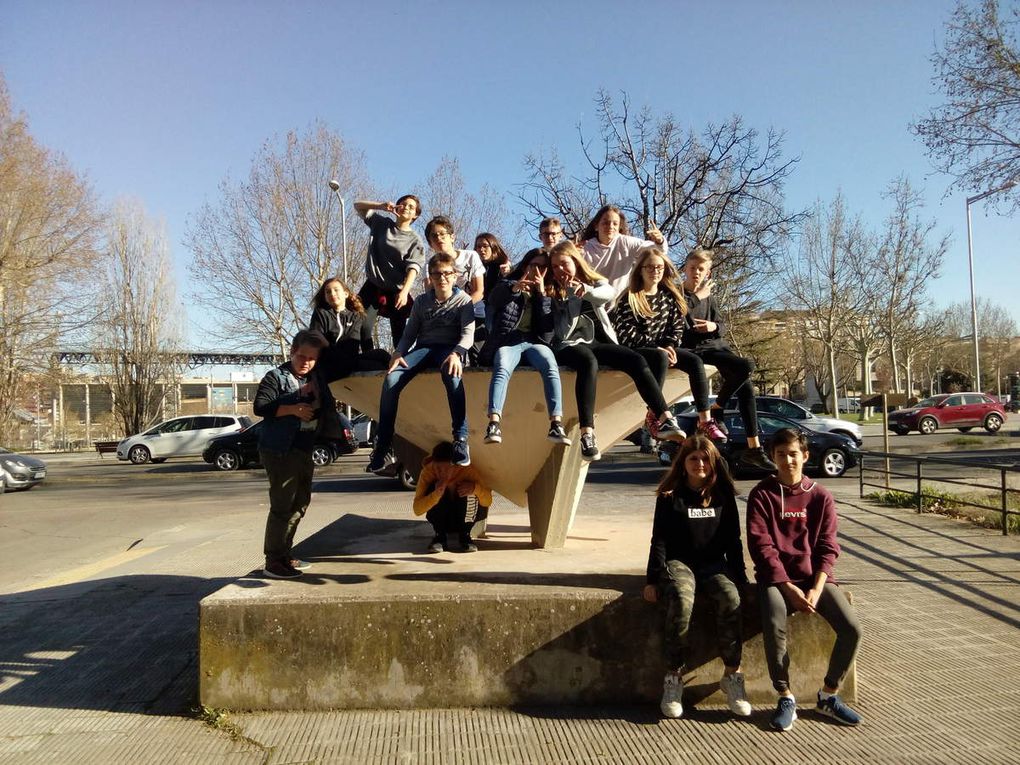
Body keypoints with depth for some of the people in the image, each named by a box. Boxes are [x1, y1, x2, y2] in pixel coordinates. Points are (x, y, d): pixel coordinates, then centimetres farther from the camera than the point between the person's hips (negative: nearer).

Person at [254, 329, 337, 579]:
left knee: (299, 504, 14)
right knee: (282, 505, -8)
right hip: (280, 451, -8)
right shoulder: (276, 377, -8)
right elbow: (259, 406, -18)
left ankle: (284, 556, 26)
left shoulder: (318, 380, 13)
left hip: (304, 451, 8)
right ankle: (273, 562, -2)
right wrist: (292, 409, -23)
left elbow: (326, 409, 28)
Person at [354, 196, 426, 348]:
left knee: (399, 335, 1)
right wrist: (381, 206, -2)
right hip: (372, 286, 2)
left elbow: (413, 268, -14)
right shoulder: (381, 223, 9)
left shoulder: (414, 240, -2)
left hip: (396, 291, -2)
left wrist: (404, 291, -30)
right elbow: (358, 206, 16)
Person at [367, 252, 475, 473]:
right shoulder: (421, 302, 19)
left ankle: (461, 439, -39)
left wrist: (456, 353, -25)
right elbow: (410, 334, 14)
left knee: (452, 374, -41)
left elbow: (468, 334, -4)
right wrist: (398, 353, -7)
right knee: (391, 379, -25)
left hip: (449, 348, -3)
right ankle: (382, 445, -19)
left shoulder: (463, 300, 8)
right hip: (423, 348, 3)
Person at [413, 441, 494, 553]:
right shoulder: (428, 471, -23)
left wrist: (475, 488, -37)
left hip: (464, 519, 0)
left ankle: (464, 536, -10)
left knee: (470, 493, -29)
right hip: (441, 519, 0)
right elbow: (417, 510, -28)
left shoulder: (467, 470, -23)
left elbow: (488, 502, -17)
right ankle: (440, 537, -13)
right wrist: (436, 494, -45)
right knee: (433, 489, -27)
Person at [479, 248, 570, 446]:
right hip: (508, 341, -1)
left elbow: (548, 325, 6)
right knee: (502, 370, -35)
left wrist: (542, 293, -3)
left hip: (534, 341, 2)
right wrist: (513, 288, -28)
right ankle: (494, 424, -48)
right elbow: (494, 299, -8)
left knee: (550, 366, -32)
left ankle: (556, 424, -41)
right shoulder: (508, 285, 17)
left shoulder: (547, 292, 22)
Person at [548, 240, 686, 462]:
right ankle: (587, 434, -48)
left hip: (598, 342, 3)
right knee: (588, 362, -37)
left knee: (637, 360, -21)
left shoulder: (594, 282, 16)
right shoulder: (554, 292, 12)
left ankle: (665, 419, -26)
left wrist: (587, 291, -31)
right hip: (569, 344, -3)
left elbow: (608, 293, -10)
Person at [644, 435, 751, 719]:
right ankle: (673, 678, -25)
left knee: (731, 599, -32)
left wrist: (740, 577, 4)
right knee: (681, 601, -36)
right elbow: (659, 540, 1)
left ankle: (732, 675, -19)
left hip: (714, 564, 2)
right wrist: (653, 579, -9)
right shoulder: (670, 496, 4)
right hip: (678, 563, -2)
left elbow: (733, 540, 13)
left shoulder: (723, 496, 11)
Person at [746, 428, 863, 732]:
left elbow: (828, 547, 2)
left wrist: (816, 589, -12)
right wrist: (789, 588, -15)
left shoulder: (820, 496, 6)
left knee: (851, 628, -19)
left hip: (815, 576, 3)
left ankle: (829, 695, 5)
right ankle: (786, 698, -8)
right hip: (776, 576, -2)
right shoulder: (761, 495, -1)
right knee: (774, 627, -30)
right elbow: (761, 546, -7)